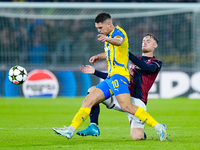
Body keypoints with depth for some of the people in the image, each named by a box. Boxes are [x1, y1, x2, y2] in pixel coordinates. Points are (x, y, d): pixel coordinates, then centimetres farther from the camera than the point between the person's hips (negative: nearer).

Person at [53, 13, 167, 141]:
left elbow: (119, 41, -33)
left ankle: (158, 127, -22)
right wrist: (99, 56, 35)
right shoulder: (111, 35, 24)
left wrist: (108, 39, -53)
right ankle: (71, 130, 4)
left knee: (127, 106, -24)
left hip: (118, 75, -10)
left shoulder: (118, 31, -6)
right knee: (88, 101, 4)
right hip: (110, 77, 10)